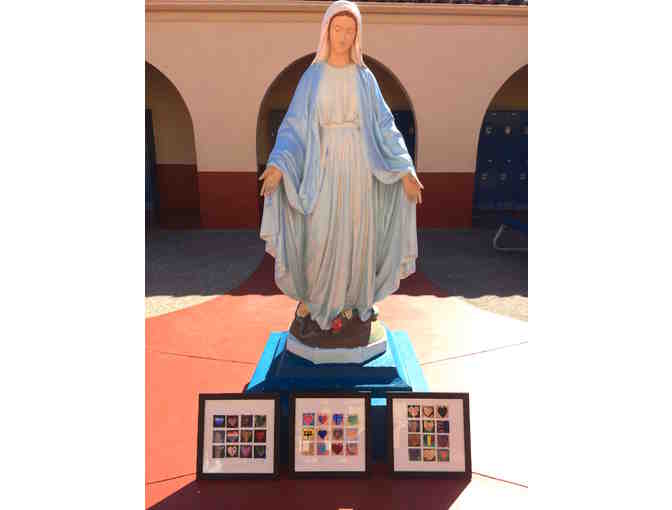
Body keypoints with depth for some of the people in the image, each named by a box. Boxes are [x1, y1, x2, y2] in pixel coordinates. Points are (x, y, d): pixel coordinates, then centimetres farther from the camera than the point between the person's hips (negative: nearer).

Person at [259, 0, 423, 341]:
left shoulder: (365, 77, 6)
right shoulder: (312, 76, 4)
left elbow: (384, 125, 3)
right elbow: (294, 125, -1)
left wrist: (405, 169, -7)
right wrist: (278, 163, -17)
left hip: (359, 166, 1)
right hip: (324, 166, -1)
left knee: (355, 234, 4)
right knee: (319, 235, -3)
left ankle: (349, 299, 20)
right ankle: (312, 298, 17)